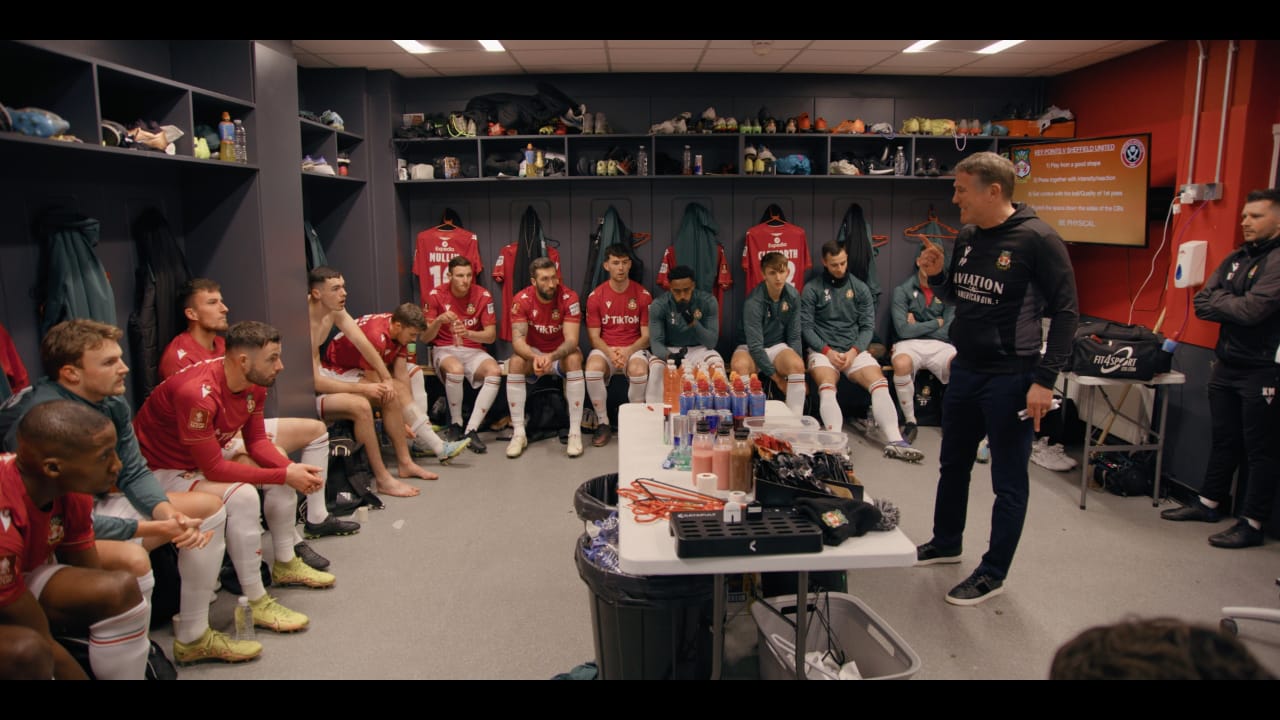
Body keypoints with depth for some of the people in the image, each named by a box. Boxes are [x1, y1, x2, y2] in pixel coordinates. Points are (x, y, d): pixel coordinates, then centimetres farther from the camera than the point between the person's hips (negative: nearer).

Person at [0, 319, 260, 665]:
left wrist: (167, 513, -20)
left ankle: (193, 637, 8)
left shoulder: (113, 403, -5)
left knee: (208, 506, 2)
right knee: (132, 559, -37)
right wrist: (155, 529, -27)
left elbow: (135, 474, 1)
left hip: (98, 509, 9)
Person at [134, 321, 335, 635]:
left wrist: (292, 468, -20)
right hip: (162, 469, -9)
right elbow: (213, 468, -32)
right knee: (242, 496, -30)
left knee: (282, 470, 3)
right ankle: (256, 603, -19)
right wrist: (284, 475, -29)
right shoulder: (198, 393, -35)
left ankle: (285, 565, 18)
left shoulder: (254, 384, -10)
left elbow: (257, 441, -1)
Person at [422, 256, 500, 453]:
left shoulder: (482, 295, -3)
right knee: (455, 369, -37)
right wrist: (438, 321, -24)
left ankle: (471, 430, -27)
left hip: (473, 350, 2)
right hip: (444, 350, -1)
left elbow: (491, 335, -5)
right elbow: (425, 337, -3)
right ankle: (455, 424, -14)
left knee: (495, 372, -30)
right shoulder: (436, 295, -4)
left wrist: (467, 333, -24)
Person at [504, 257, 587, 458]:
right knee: (515, 362, -29)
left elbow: (571, 340, -26)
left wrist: (552, 357, -46)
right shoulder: (522, 300, -15)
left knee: (574, 359, -33)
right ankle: (518, 433, -23)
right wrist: (534, 357, -44)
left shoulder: (569, 298, -19)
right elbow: (517, 339, -22)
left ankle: (575, 433, -30)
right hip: (533, 352, 1)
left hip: (561, 353, -1)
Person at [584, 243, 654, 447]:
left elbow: (646, 335, 0)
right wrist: (610, 352, -19)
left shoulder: (643, 295, -1)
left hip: (634, 349, -1)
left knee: (639, 371, -35)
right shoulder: (596, 296, 0)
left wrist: (628, 351, -18)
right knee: (592, 369, -33)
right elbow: (594, 336, 1)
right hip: (605, 349, 1)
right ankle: (603, 424, -13)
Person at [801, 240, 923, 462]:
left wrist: (854, 351, -10)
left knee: (880, 384, -22)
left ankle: (895, 441, -28)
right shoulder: (812, 289, 3)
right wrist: (827, 350, -13)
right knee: (827, 389, -32)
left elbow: (867, 326, 6)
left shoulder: (860, 288, 10)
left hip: (855, 349, 2)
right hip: (823, 350, -2)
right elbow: (806, 326, -1)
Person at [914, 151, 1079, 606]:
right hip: (964, 371, 8)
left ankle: (993, 574, 18)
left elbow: (1065, 312, -13)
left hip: (1009, 379, -8)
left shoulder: (1037, 239, -14)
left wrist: (1045, 379, -17)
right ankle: (946, 543, 39)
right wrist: (936, 276, -2)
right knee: (953, 465, 20)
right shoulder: (966, 237, 7)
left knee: (1008, 481, 5)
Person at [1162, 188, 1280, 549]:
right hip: (1226, 364, 7)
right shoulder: (1236, 258, 11)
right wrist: (1233, 305, -13)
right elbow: (1201, 303, 5)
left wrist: (1217, 300, -6)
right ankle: (1208, 502, 30)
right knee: (1223, 440, 18)